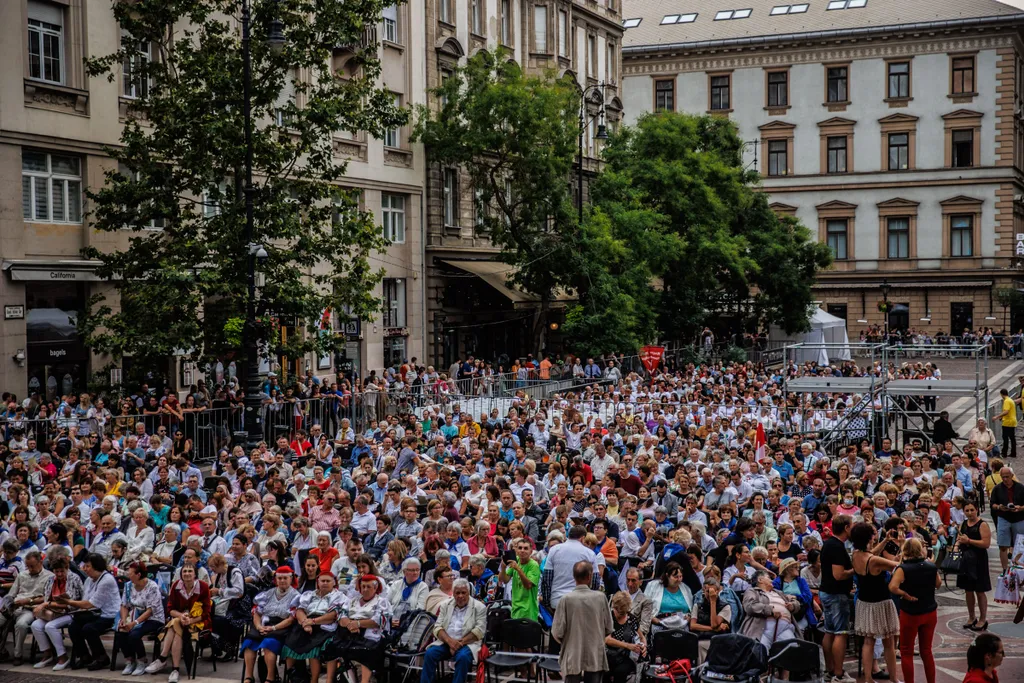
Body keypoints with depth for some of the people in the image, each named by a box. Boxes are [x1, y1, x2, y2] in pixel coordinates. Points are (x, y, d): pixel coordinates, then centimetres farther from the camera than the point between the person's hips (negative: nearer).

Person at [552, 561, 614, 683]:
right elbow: (609, 628, 3)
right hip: (595, 657, 2)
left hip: (573, 658, -2)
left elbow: (557, 632, -10)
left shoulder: (566, 599, -12)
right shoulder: (600, 597, -6)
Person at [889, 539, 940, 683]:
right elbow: (938, 584, 14)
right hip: (930, 613, 4)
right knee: (926, 651, 17)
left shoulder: (903, 568, -18)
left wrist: (906, 595, -16)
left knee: (906, 652, 10)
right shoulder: (932, 567, -5)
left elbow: (893, 587, -32)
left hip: (910, 614, -4)